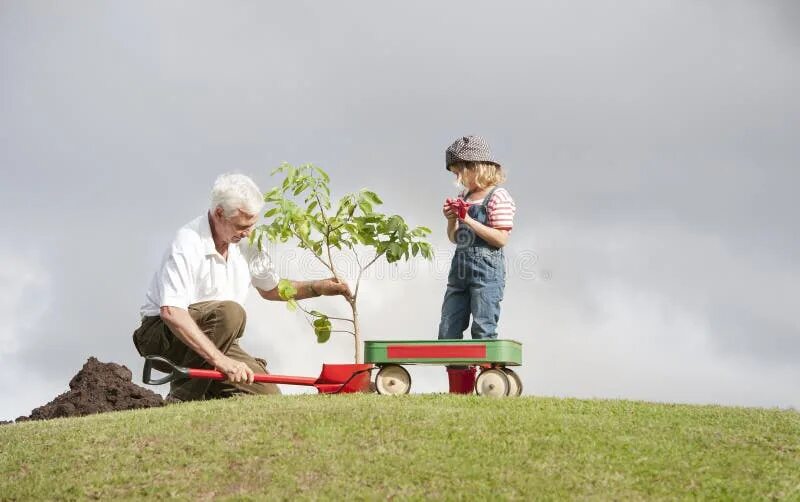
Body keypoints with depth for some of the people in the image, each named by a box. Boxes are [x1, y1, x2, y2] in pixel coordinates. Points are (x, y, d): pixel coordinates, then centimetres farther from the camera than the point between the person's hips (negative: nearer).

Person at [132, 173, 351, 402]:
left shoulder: (246, 242, 0)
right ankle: (183, 399, -24)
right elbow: (171, 312, -34)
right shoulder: (188, 243, -24)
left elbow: (269, 289, 20)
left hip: (213, 340, 7)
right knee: (229, 312, -35)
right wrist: (220, 359, -41)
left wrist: (319, 288, 4)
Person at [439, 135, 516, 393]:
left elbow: (501, 238, -17)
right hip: (460, 268, 9)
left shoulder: (497, 197, -8)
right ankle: (457, 388, 12)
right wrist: (452, 220, 2)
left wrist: (468, 220, -18)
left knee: (483, 331, -7)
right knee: (448, 330, 7)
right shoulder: (464, 196, 16)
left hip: (486, 268, -9)